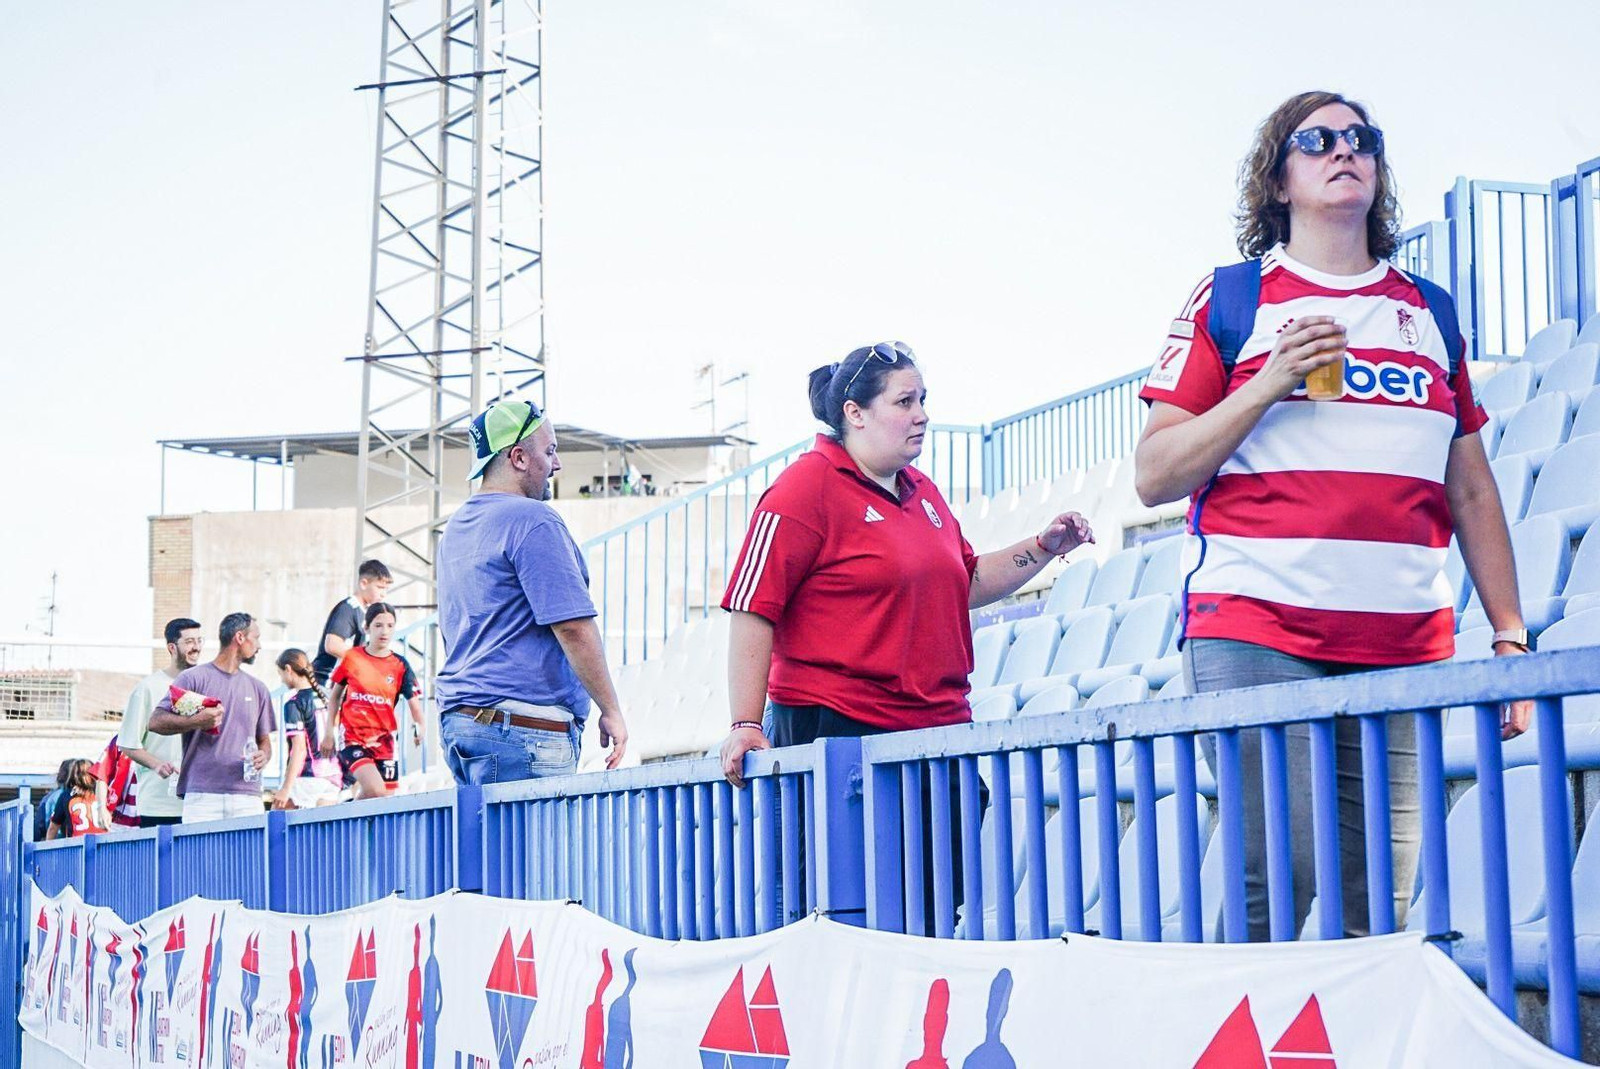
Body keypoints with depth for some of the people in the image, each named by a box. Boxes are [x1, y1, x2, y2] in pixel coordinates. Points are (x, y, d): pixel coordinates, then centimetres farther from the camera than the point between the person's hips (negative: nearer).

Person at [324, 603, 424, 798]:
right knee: (375, 791, -23)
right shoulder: (351, 658, 0)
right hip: (352, 738, -3)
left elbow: (414, 700, -2)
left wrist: (418, 726, -22)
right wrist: (329, 733, 9)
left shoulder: (400, 665, 2)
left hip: (383, 741, 3)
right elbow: (335, 696, 11)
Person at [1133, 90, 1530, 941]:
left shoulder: (1430, 313, 19)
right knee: (1276, 873, -14)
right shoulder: (1231, 301, 9)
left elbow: (1472, 492, 20)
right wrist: (1267, 384, -8)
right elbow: (1154, 475, 4)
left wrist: (1510, 636, 12)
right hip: (1256, 634, -3)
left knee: (1384, 901, -2)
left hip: (1406, 645, 3)